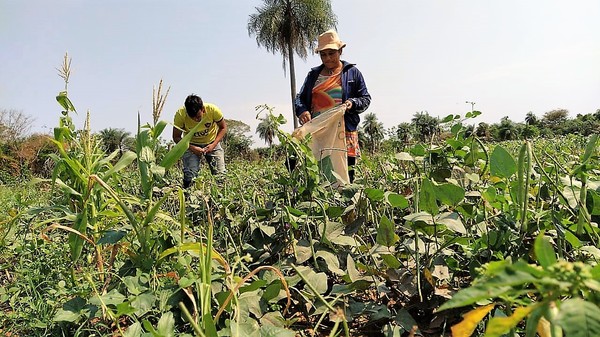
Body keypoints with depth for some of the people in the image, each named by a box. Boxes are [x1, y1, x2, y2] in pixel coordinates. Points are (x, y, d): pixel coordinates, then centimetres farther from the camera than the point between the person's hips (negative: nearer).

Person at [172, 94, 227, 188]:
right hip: (191, 145, 0)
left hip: (212, 143, 1)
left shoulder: (213, 110, -27)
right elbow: (176, 137, -12)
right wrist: (191, 148, -29)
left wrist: (214, 145, -22)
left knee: (220, 174, -11)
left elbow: (223, 128, -9)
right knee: (190, 176, -17)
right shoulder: (180, 114, -26)